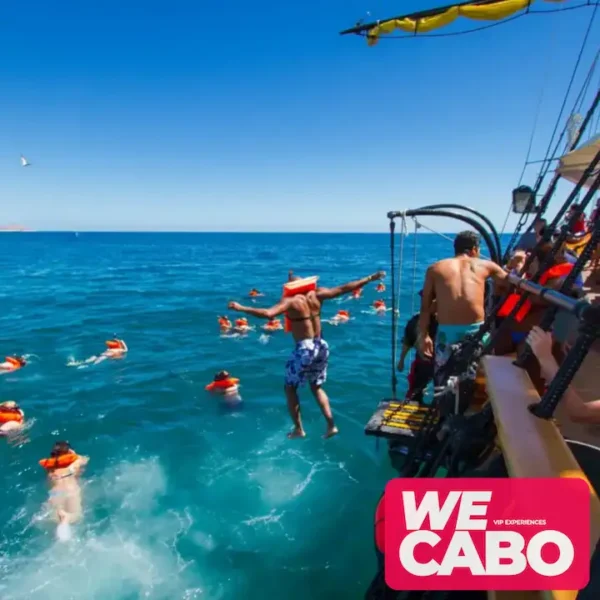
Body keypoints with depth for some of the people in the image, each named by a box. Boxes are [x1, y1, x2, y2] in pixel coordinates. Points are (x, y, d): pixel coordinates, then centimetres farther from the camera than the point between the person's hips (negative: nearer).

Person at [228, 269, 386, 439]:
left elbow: (268, 314, -29)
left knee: (290, 387, 15)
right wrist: (370, 278, 12)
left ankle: (298, 429, 18)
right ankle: (331, 425, 20)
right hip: (320, 346, 6)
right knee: (317, 386, 24)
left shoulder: (290, 301, -14)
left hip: (304, 349, -6)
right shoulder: (317, 295, 0)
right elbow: (345, 288, 4)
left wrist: (241, 308, -23)